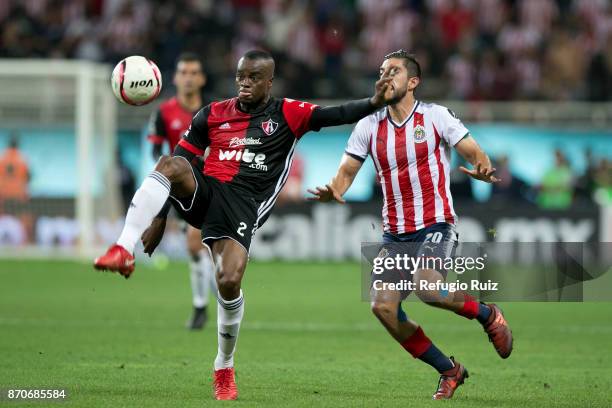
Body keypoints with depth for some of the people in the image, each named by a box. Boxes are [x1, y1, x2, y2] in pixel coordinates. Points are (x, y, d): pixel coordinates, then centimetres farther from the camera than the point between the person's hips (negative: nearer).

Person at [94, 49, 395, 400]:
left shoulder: (287, 114, 8)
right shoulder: (213, 115, 15)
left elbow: (334, 115, -5)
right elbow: (181, 159, 17)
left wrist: (374, 103, -24)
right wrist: (159, 217, 13)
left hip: (244, 208, -2)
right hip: (204, 193, 2)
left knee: (230, 282, -20)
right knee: (170, 165, -31)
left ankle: (225, 369, 7)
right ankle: (124, 252, -39)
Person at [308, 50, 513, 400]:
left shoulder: (436, 116, -2)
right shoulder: (369, 125, 8)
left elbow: (475, 153, -2)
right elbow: (347, 170, 8)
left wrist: (483, 169, -27)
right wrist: (333, 191, -15)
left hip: (435, 226, -5)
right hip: (395, 234, 5)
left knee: (426, 287, -31)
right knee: (383, 307, -11)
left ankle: (487, 315, 0)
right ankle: (450, 371, 5)